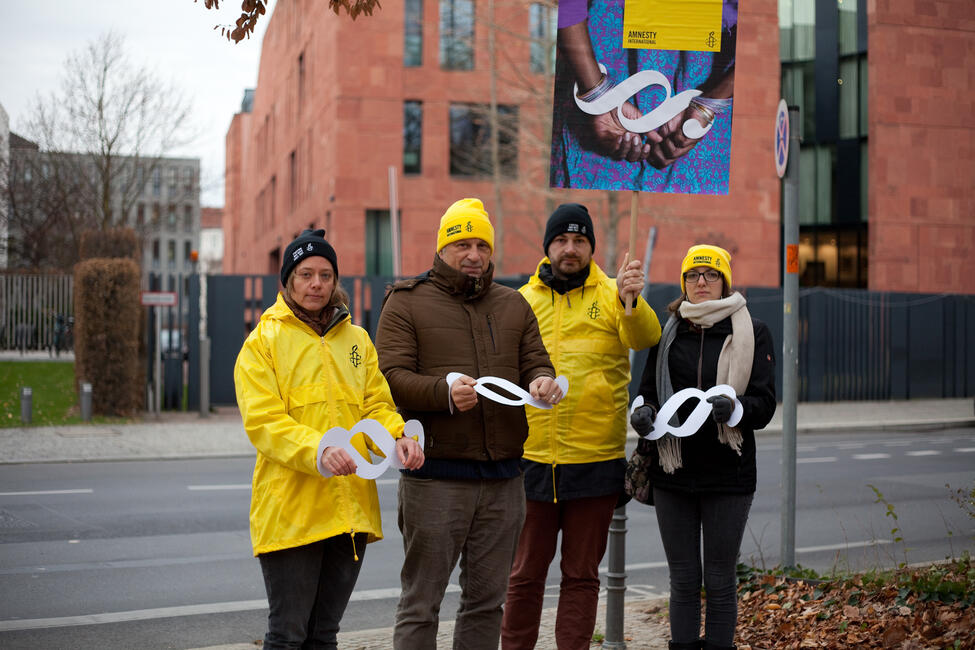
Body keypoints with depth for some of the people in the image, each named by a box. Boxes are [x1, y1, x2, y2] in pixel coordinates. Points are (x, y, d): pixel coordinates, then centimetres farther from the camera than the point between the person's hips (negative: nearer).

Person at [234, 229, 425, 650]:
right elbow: (263, 421, -11)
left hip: (352, 509, 5)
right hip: (290, 509, -4)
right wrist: (317, 453, -28)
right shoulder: (264, 342, -1)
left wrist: (397, 439, -14)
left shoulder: (357, 340, 14)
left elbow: (376, 404, 9)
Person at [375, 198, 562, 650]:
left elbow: (536, 364, 13)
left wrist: (542, 382, -12)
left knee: (486, 601, 13)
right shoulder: (407, 302, 2)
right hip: (435, 478, -4)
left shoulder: (514, 305, 16)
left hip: (503, 478, 5)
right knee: (420, 604, 1)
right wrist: (444, 391, -26)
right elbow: (391, 377, -8)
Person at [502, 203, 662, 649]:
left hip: (596, 461, -1)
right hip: (531, 458, 1)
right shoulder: (522, 301, 7)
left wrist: (631, 300, -38)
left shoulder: (612, 296, 2)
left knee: (582, 575, 9)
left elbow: (645, 338, -18)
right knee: (525, 573, 9)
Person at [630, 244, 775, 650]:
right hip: (673, 471, 3)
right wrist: (643, 413, -9)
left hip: (728, 474, -2)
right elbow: (648, 391, 13)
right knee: (683, 580, 9)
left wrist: (732, 407, -25)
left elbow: (764, 404, -4)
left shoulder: (751, 332, 1)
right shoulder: (669, 332, 10)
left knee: (719, 582, 4)